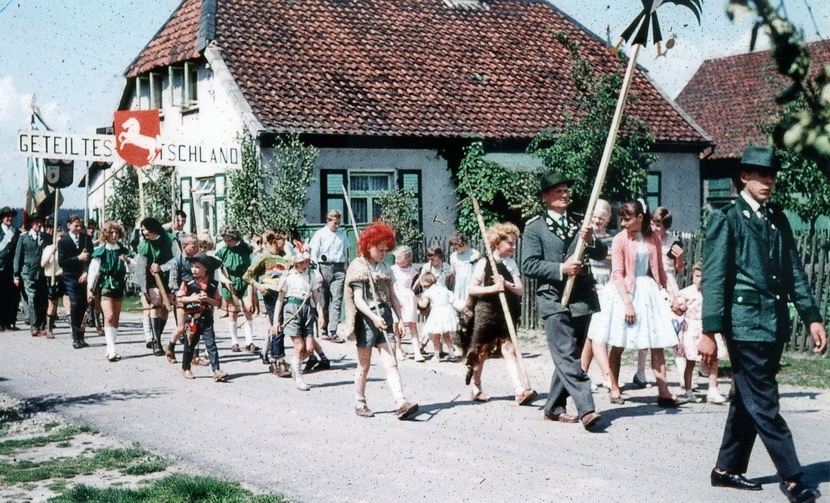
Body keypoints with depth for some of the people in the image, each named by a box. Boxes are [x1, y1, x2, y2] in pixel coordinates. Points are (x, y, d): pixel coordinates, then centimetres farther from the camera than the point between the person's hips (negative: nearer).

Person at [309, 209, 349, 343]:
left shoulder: (342, 233, 15)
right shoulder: (320, 233, 3)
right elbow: (314, 254, 0)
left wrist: (346, 268, 15)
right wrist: (317, 272, -10)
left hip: (339, 269, 2)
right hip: (324, 267, -2)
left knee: (337, 300, -8)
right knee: (323, 301, 1)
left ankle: (333, 332, -12)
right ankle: (323, 331, 10)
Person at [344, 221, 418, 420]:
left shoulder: (385, 268, 13)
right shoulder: (358, 267, -5)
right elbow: (358, 299, -13)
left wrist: (401, 317, 9)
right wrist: (374, 317, -25)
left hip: (384, 316, 5)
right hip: (366, 317, -5)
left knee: (390, 362, -5)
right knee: (364, 364, 6)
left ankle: (401, 403, -16)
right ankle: (360, 403, 19)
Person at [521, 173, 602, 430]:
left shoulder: (579, 221, 16)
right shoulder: (534, 227, 1)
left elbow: (602, 254, 10)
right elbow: (529, 265, -6)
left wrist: (590, 240, -11)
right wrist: (561, 269, -17)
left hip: (582, 300, 5)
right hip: (553, 300, -5)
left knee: (567, 357, 11)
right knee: (568, 357, -14)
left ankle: (554, 408, 21)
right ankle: (586, 410, -20)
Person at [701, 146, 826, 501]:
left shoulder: (778, 219, 16)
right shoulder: (726, 219, -4)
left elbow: (794, 271, 17)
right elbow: (714, 278, -8)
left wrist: (811, 317, 9)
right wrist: (710, 331, -14)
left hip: (775, 323, 7)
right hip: (746, 321, -7)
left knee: (749, 401, 12)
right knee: (764, 403, -5)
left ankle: (728, 469, 21)